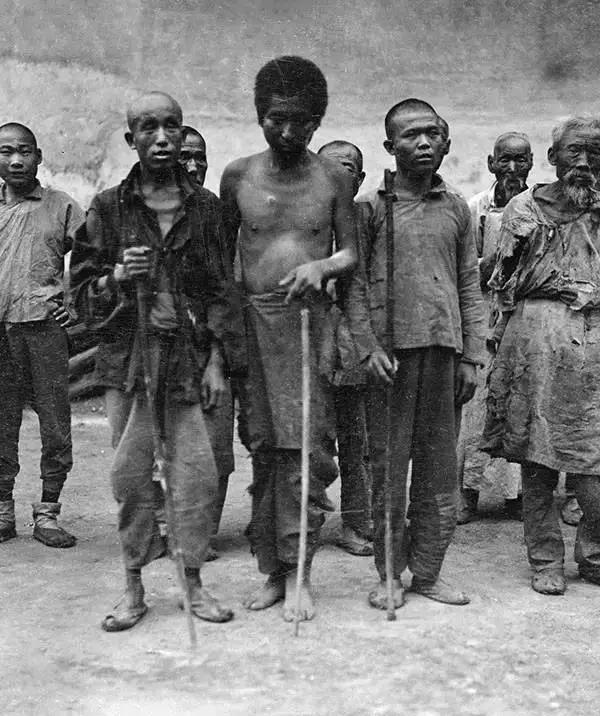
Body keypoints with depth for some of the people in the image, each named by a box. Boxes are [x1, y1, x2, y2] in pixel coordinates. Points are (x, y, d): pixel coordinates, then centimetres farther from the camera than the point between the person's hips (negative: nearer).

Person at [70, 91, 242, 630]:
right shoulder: (108, 208, 6)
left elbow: (222, 289, 6)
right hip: (128, 356, 0)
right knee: (131, 472, 3)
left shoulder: (205, 206, 7)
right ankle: (134, 588, 17)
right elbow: (82, 286, 8)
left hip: (189, 357, 0)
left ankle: (194, 581, 16)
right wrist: (118, 277, -14)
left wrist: (217, 361, -1)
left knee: (196, 472, -1)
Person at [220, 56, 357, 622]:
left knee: (307, 445, -6)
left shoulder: (333, 178, 4)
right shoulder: (238, 176, 7)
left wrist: (320, 265, -14)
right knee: (262, 447, 6)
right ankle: (271, 570, 15)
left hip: (310, 319, -1)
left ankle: (298, 572, 3)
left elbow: (352, 253, 8)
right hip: (252, 320, 2)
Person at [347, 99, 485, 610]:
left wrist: (471, 356, 7)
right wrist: (369, 346, -10)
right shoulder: (372, 206, 3)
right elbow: (355, 283, 0)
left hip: (444, 348, 3)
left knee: (440, 467, 6)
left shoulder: (456, 209, 12)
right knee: (389, 465, 2)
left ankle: (428, 571, 19)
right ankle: (390, 574, 15)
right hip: (391, 351, -3)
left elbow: (470, 287, 13)